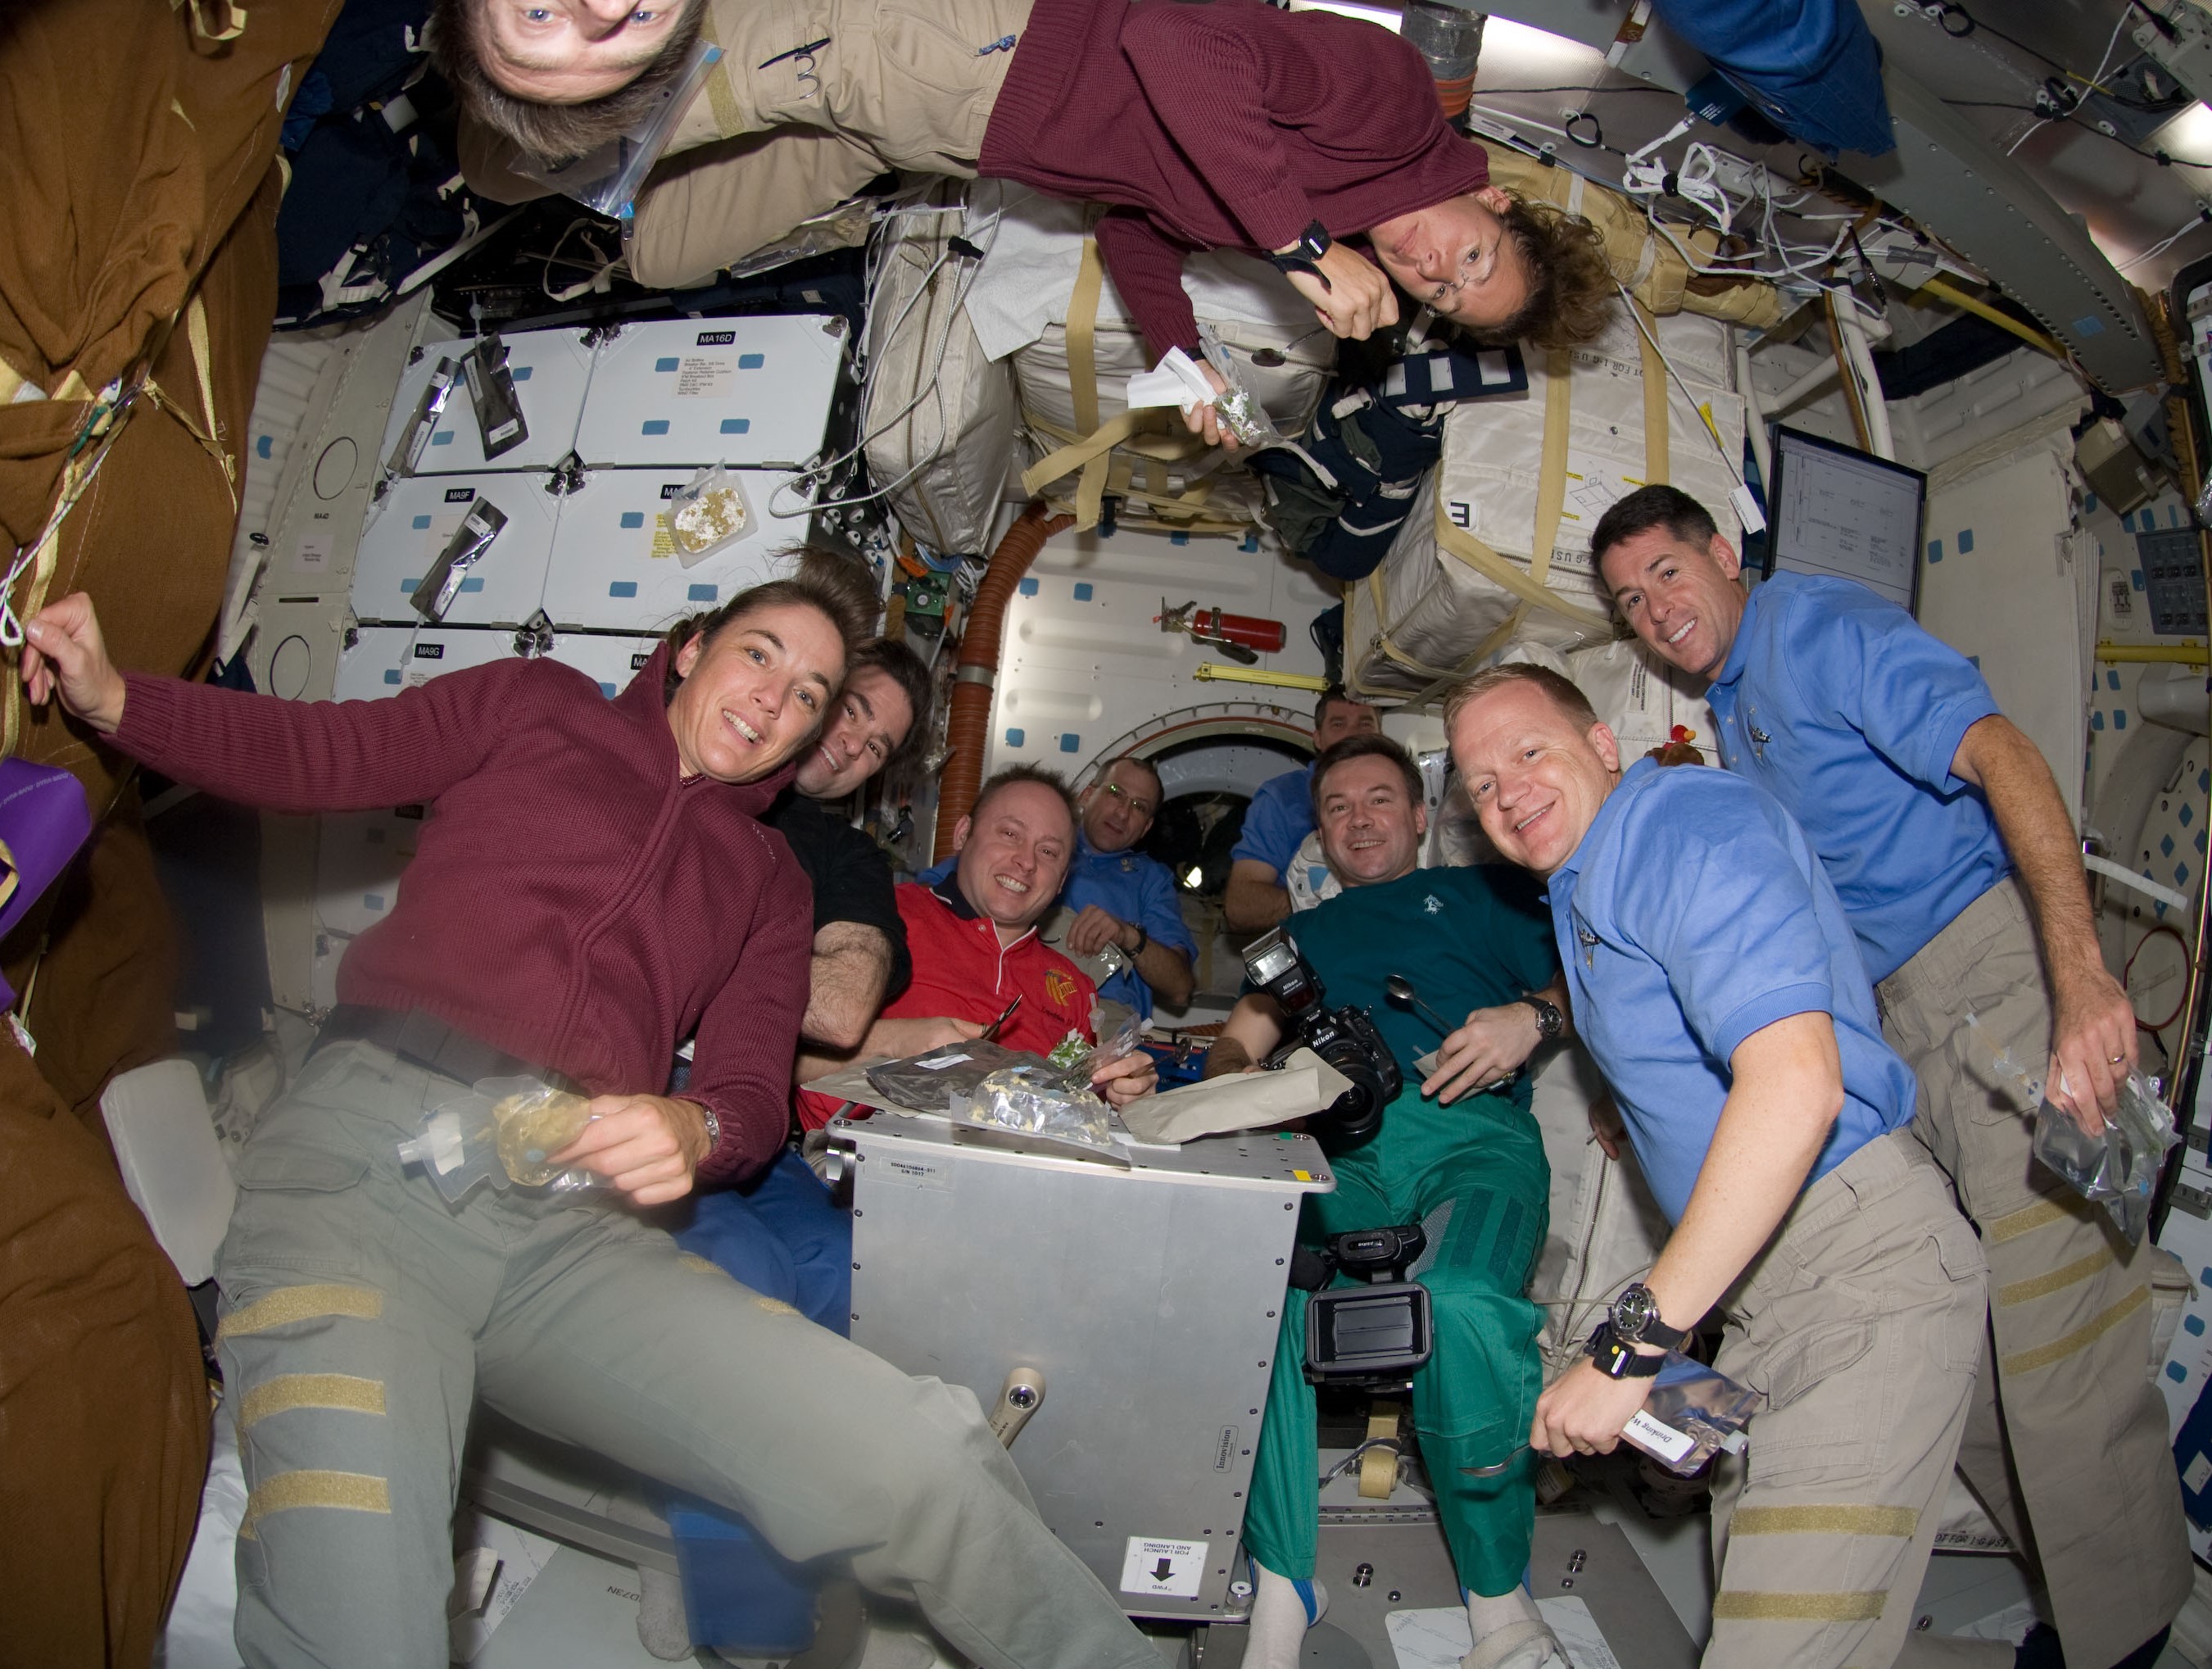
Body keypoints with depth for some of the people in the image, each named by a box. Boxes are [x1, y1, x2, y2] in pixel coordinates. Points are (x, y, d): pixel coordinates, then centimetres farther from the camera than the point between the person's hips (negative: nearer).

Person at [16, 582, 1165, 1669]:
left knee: (926, 1467, -19)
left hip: (568, 1225, 2)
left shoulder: (767, 881, 24)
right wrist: (109, 693, -4)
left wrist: (691, 1130, -10)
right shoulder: (538, 706, 20)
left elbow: (752, 1097, 14)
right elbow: (307, 752, 13)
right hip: (368, 1146, -1)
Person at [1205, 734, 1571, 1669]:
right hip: (1338, 1150, 2)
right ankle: (1281, 1588, -22)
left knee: (1461, 1301, -36)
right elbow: (1241, 1042, 25)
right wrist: (1227, 1073, 1)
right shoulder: (1304, 934, 37)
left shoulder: (1481, 893, 29)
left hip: (1472, 1134, -2)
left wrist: (1533, 1016, -7)